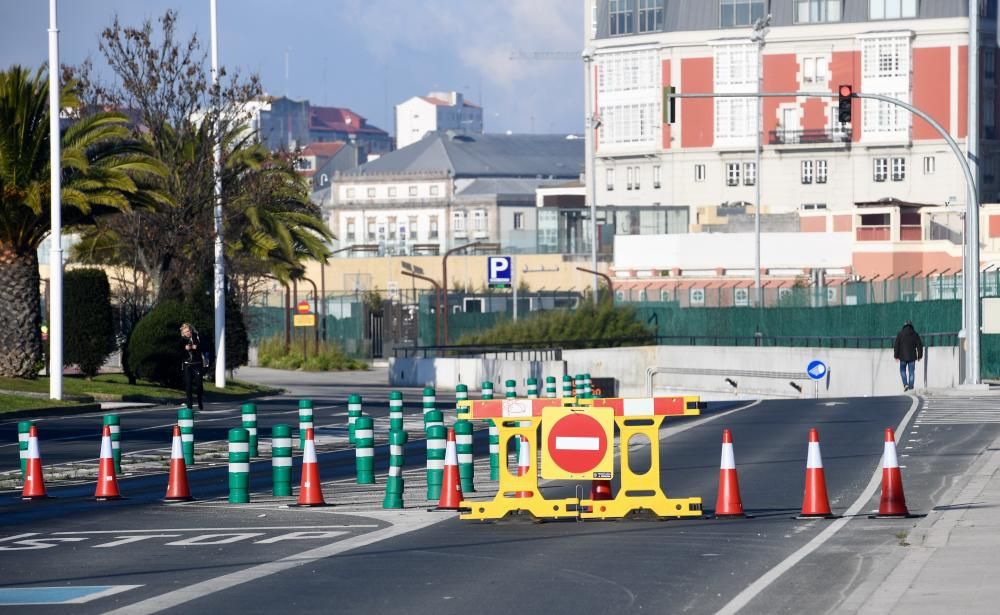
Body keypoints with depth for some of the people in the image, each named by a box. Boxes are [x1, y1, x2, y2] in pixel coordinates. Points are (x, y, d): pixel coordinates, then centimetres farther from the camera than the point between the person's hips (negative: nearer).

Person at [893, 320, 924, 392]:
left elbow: (896, 346, -4)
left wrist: (896, 356, 1)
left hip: (903, 357, -1)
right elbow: (920, 346, 4)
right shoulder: (915, 334, 2)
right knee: (911, 372, 6)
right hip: (912, 357, 1)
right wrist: (919, 356, 12)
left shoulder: (900, 334, -3)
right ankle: (911, 387, 4)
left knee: (902, 370, 16)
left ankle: (905, 384, -2)